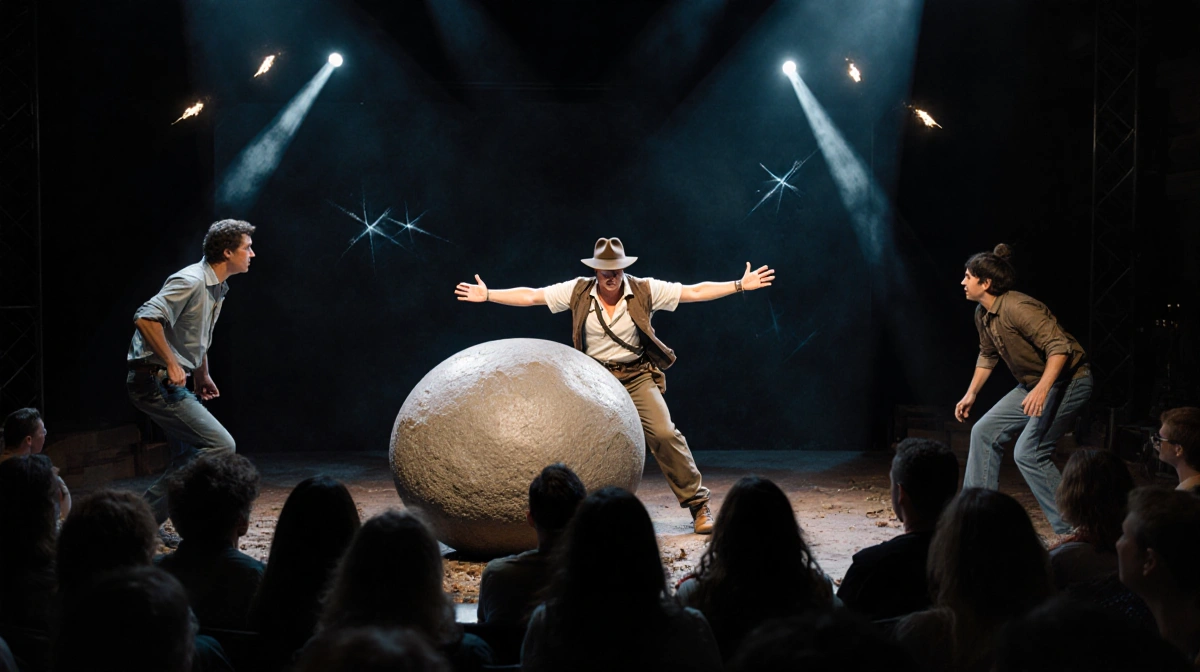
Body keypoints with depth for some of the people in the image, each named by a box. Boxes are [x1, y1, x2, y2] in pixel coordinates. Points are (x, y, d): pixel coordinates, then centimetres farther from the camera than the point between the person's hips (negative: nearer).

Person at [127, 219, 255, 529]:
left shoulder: (217, 288, 14)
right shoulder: (191, 281, -18)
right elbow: (146, 318, -28)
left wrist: (202, 375, 25)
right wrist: (172, 365, -26)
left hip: (172, 383, 10)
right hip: (155, 381, -10)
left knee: (190, 455, 14)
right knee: (221, 445, -14)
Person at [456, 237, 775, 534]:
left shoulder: (645, 290, -7)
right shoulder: (577, 291, -3)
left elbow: (695, 291, -8)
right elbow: (529, 296, 0)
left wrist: (741, 285, -13)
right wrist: (487, 295, -4)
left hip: (637, 376, -2)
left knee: (664, 433, -17)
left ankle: (698, 504, -5)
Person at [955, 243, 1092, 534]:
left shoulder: (1017, 308, -25)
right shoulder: (982, 314, 5)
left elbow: (1060, 346, -30)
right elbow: (987, 355, 21)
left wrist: (1042, 389, -41)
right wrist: (971, 394, 17)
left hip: (1067, 381, -10)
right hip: (1034, 384, 10)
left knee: (1028, 453, -17)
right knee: (985, 432, 8)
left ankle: (1072, 530, -10)